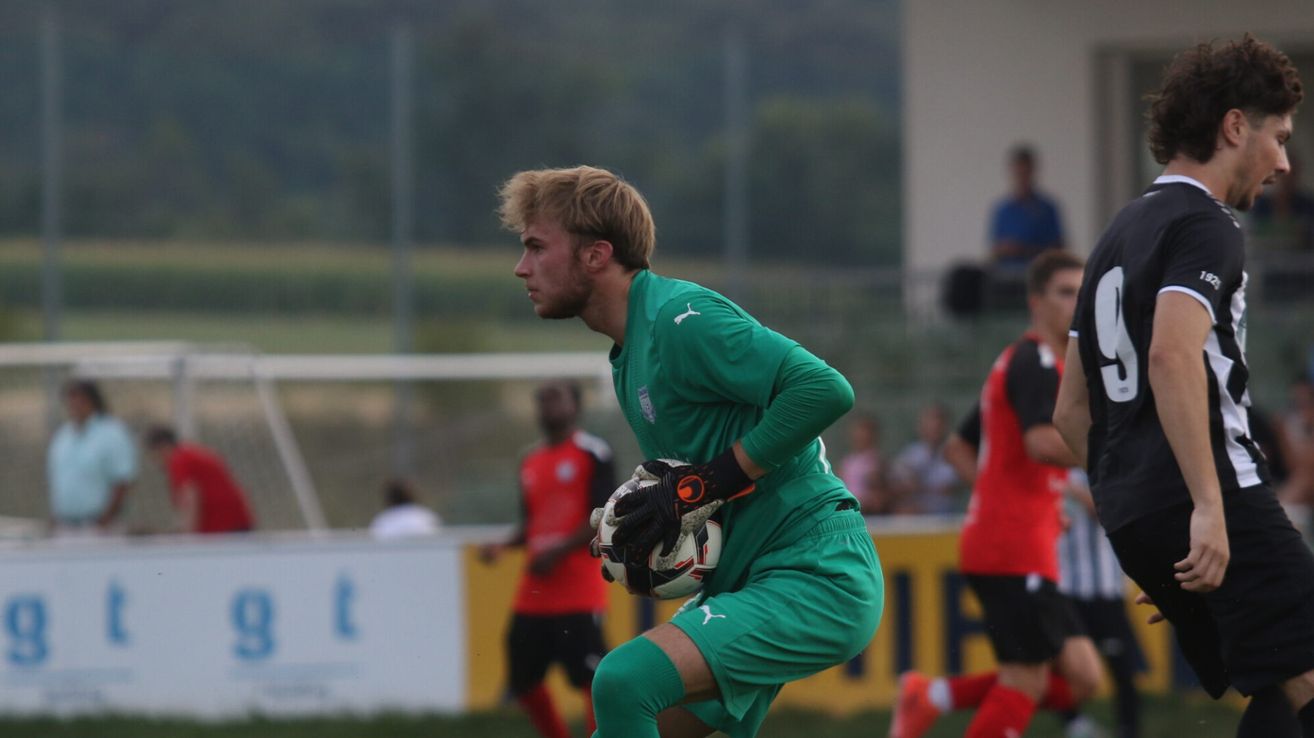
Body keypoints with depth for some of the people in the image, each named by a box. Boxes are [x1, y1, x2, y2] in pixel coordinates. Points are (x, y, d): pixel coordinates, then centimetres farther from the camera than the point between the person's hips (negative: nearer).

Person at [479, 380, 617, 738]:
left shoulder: (593, 454, -5)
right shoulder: (531, 462, 16)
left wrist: (558, 551, -17)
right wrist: (504, 545, 5)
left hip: (579, 595, -8)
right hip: (533, 597, 8)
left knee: (592, 679, -11)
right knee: (524, 679, 7)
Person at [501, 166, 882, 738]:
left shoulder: (680, 319, -15)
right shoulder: (628, 354, 16)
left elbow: (824, 389, -25)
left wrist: (707, 484, -20)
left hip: (815, 577, -10)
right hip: (748, 579, 10)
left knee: (624, 681, -27)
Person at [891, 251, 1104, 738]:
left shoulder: (1017, 363, 22)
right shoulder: (1036, 362, -9)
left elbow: (961, 446, 29)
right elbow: (1043, 442, -25)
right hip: (1015, 548, -10)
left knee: (1081, 678, 4)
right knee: (1026, 680, -10)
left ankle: (930, 697, 5)